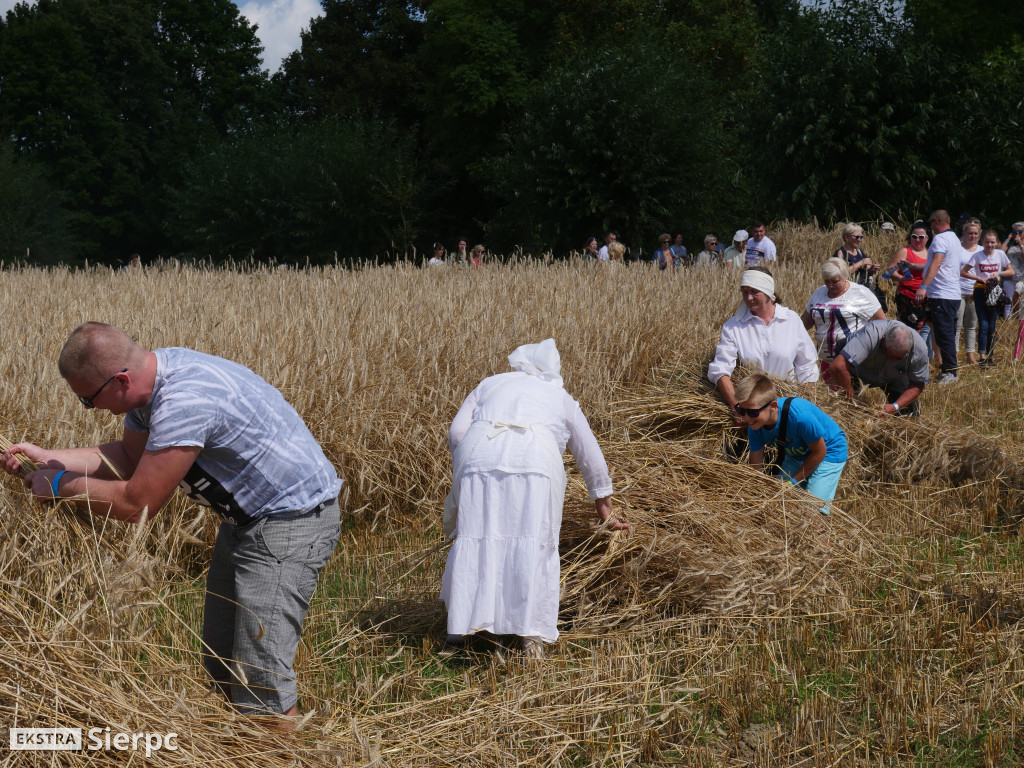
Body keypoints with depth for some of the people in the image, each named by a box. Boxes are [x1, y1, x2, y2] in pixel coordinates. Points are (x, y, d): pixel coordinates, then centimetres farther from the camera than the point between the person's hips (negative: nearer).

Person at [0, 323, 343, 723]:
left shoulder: (184, 402, -31)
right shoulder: (150, 376, 0)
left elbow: (137, 505, -26)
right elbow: (129, 457, 16)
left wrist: (60, 485, -12)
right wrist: (46, 457, 6)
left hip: (293, 520, -10)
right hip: (247, 516, 10)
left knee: (258, 675, -11)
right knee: (220, 658, 18)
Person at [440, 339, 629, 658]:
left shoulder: (490, 384, 32)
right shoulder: (562, 399, 32)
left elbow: (457, 431, 16)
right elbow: (591, 457, 37)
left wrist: (462, 474, 26)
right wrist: (606, 512, 45)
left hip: (481, 454, 1)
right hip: (536, 461, -1)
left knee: (475, 538, 8)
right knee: (535, 544, 1)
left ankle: (461, 624, 6)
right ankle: (532, 634, -7)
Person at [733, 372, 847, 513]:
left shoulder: (799, 415, -37)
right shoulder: (755, 427, -18)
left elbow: (819, 452, -22)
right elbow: (755, 467, -6)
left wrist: (793, 481, -16)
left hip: (829, 453, -6)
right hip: (796, 456, 6)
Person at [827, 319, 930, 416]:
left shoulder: (919, 350, -32)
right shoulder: (870, 335, -45)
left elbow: (917, 386, -17)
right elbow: (838, 366, -52)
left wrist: (895, 406, -32)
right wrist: (851, 399, -42)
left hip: (891, 376, 3)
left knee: (910, 413, -7)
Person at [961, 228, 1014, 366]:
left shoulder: (1000, 254, 2)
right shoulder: (977, 255, -5)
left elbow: (1011, 272, 9)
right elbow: (963, 272, -5)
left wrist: (999, 274, -9)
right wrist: (979, 278, -15)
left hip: (995, 292, 2)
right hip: (981, 292, -2)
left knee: (992, 326, 7)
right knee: (983, 325, -9)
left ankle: (990, 356, 14)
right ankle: (983, 356, -11)